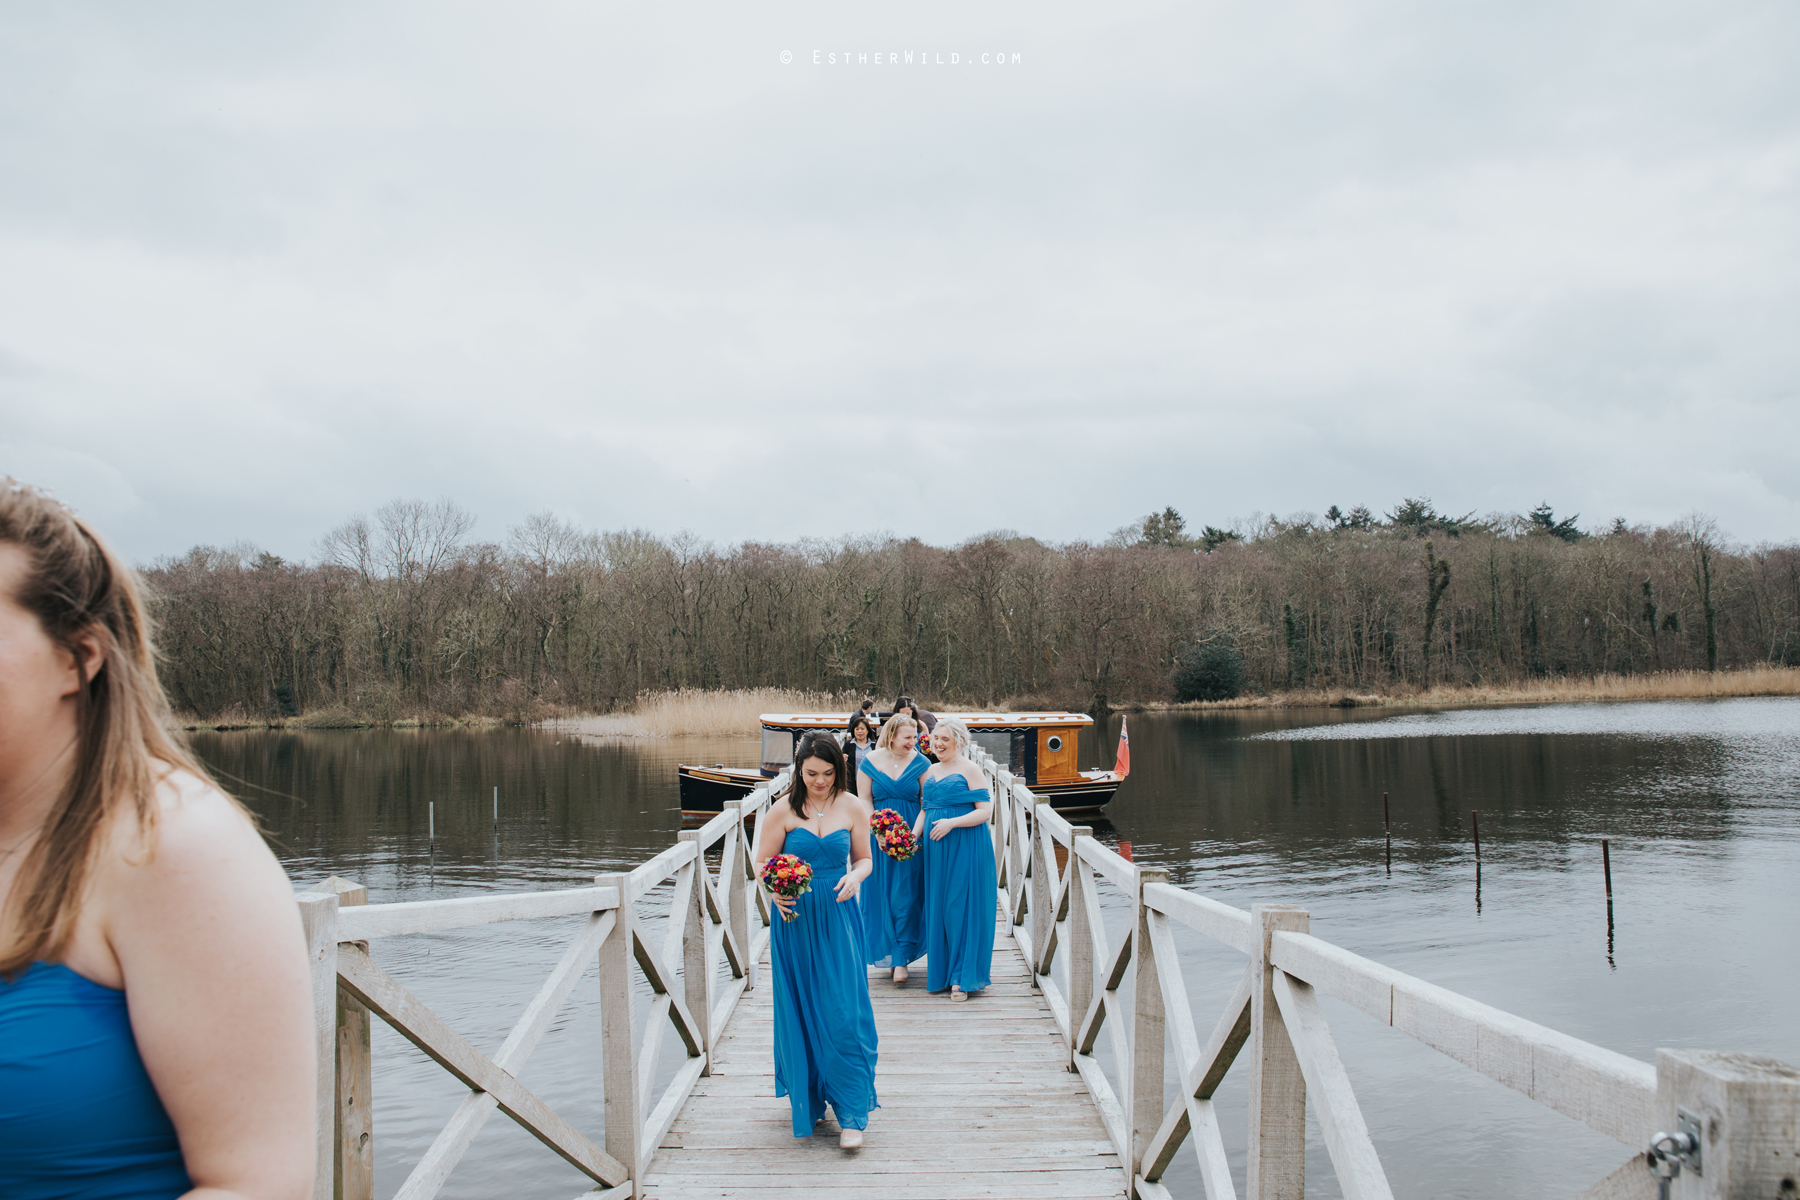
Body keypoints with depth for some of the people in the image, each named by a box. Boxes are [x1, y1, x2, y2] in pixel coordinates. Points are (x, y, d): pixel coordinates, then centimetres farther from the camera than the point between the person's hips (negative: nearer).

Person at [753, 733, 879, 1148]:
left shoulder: (853, 808, 1)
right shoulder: (783, 810, -4)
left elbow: (864, 859, 10)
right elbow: (762, 865, 0)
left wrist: (855, 877, -13)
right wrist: (774, 890, -21)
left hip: (838, 918, 0)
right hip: (795, 919, 0)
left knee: (843, 1013, -5)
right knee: (800, 1011, 8)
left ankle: (851, 1114, 1)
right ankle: (808, 1099, 26)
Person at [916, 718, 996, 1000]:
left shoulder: (970, 770, -6)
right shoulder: (931, 772, 14)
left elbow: (984, 811, -11)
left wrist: (951, 822, -21)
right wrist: (913, 835, 2)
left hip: (966, 847, -6)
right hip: (936, 848, 7)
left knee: (961, 908, -4)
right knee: (937, 907, 8)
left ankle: (963, 977, 3)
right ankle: (940, 970, 18)